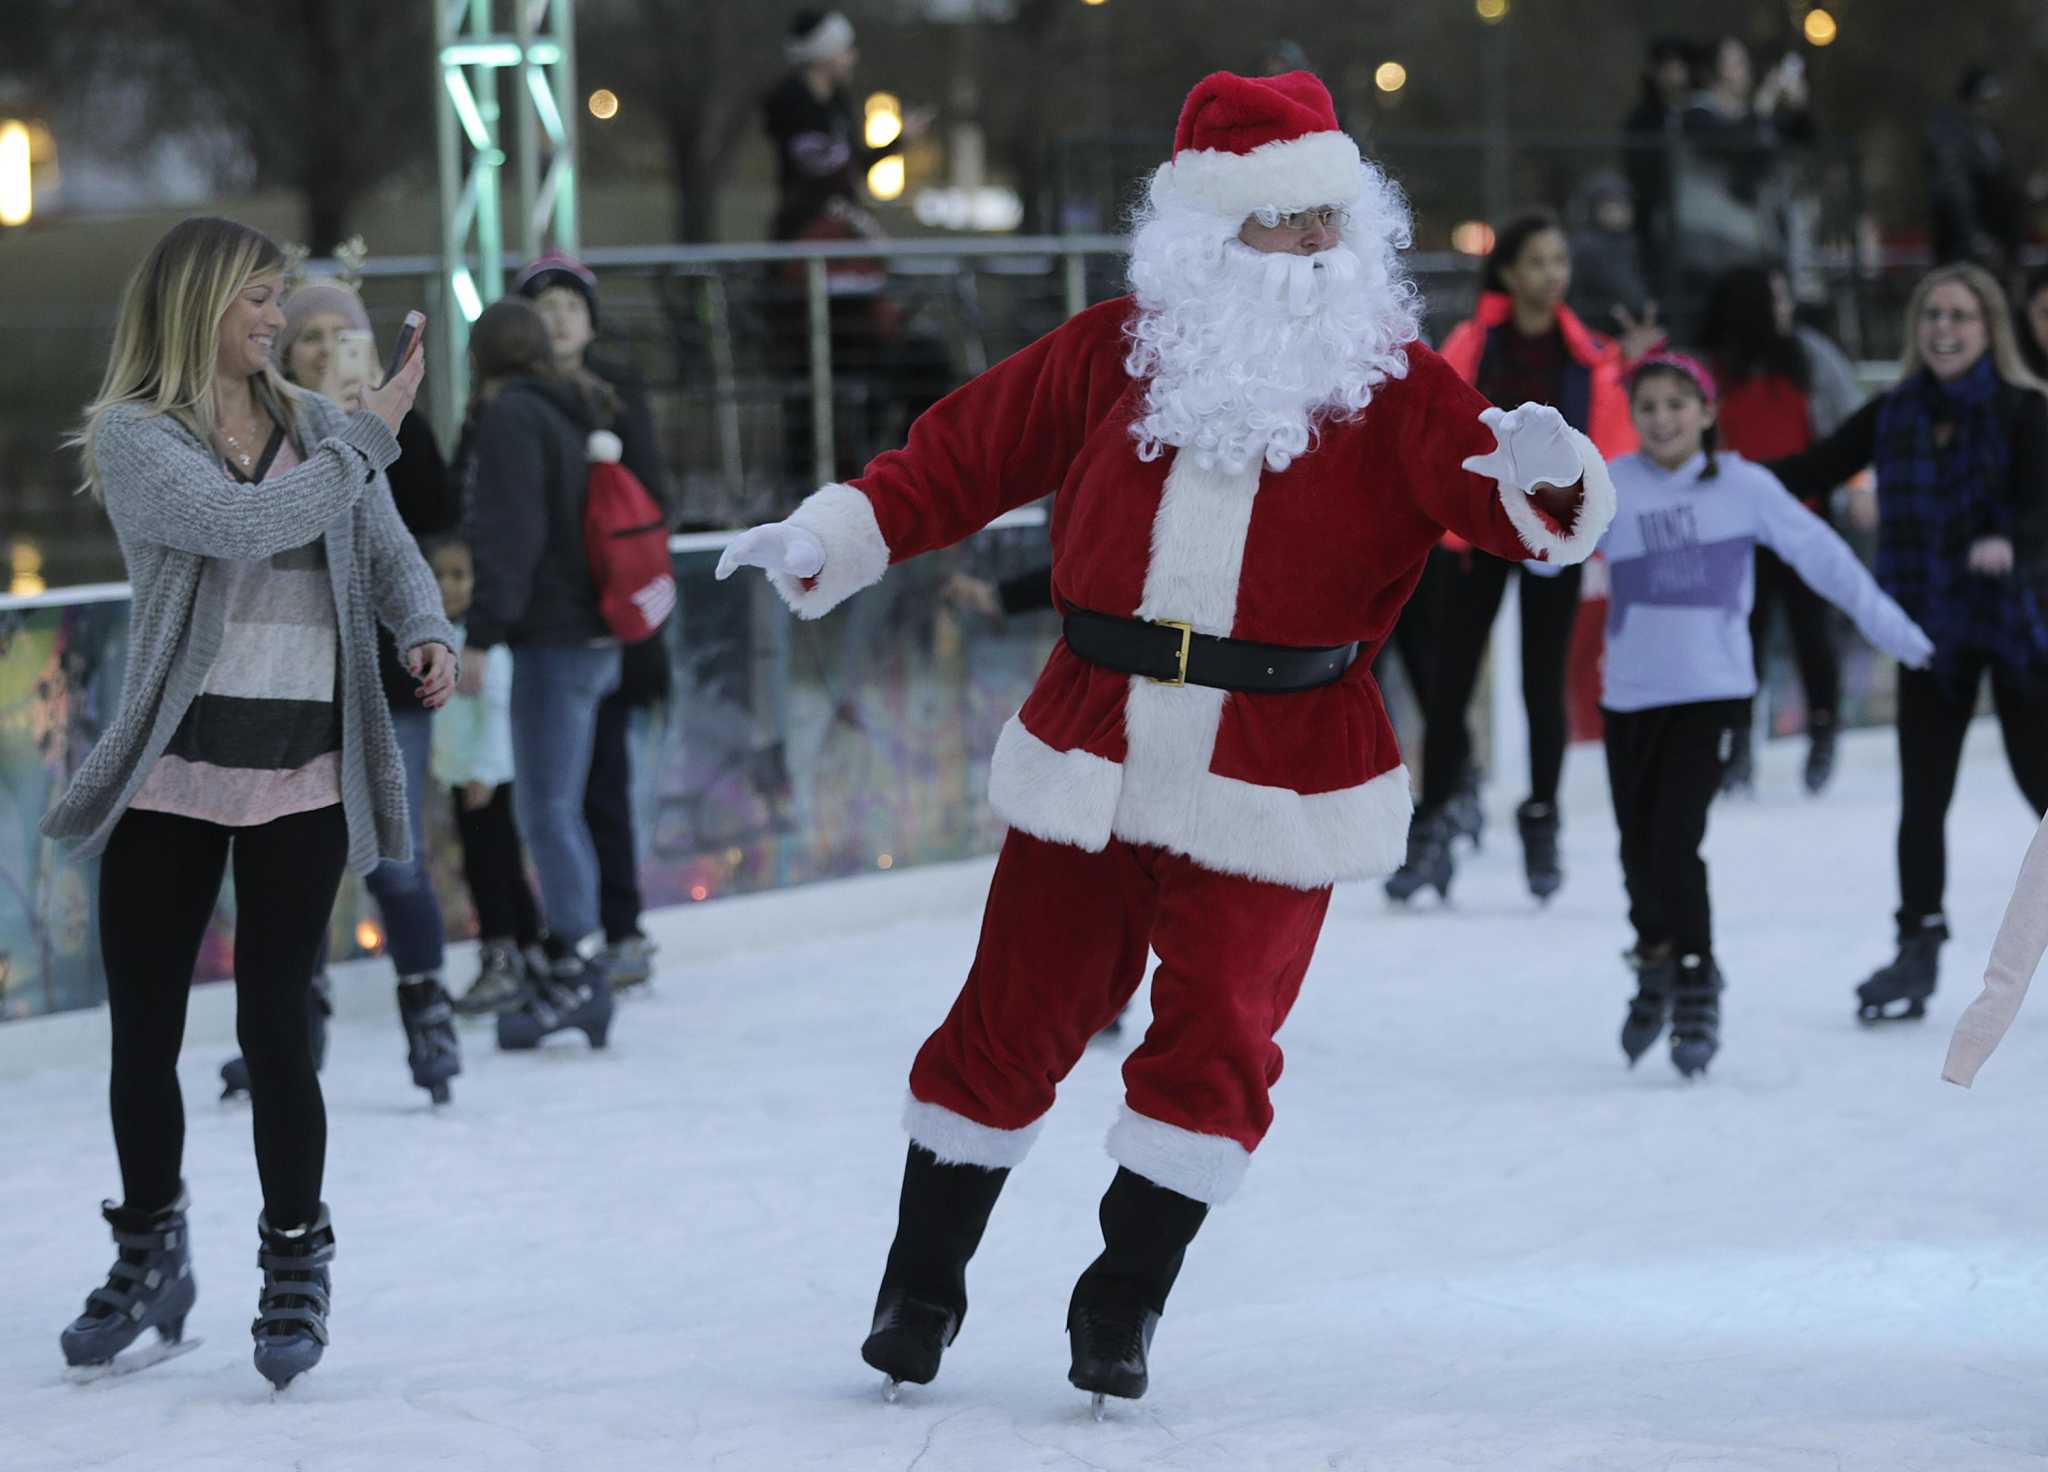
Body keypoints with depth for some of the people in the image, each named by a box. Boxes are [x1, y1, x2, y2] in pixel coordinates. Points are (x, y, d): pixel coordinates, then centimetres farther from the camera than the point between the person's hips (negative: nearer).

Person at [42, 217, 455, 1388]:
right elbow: (242, 525, -19)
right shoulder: (134, 436, -4)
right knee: (144, 1028, 6)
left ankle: (297, 1269, 15)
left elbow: (389, 552, 6)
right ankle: (150, 1258, 26)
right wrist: (371, 437, -13)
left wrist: (429, 633, -14)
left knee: (275, 1028, -1)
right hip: (172, 772, -1)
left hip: (302, 774, 1)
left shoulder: (317, 428, 8)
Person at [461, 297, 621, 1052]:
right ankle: (579, 960, 14)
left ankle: (578, 963, -8)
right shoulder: (582, 412, 17)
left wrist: (482, 632, -16)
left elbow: (508, 534, -16)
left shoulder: (510, 416, -9)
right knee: (557, 807, 13)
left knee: (547, 808, -6)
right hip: (597, 630, 9)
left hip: (553, 635, -9)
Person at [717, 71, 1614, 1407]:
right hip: (1093, 756, 1)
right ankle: (922, 1281, 24)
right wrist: (827, 541, 3)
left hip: (1280, 782, -1)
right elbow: (967, 453, 10)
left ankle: (1125, 1300, 16)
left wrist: (1546, 477, -36)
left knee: (1217, 1036, -3)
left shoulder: (1393, 385, -1)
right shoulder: (1114, 357, 3)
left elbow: (1488, 487, -13)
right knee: (1015, 1014, 6)